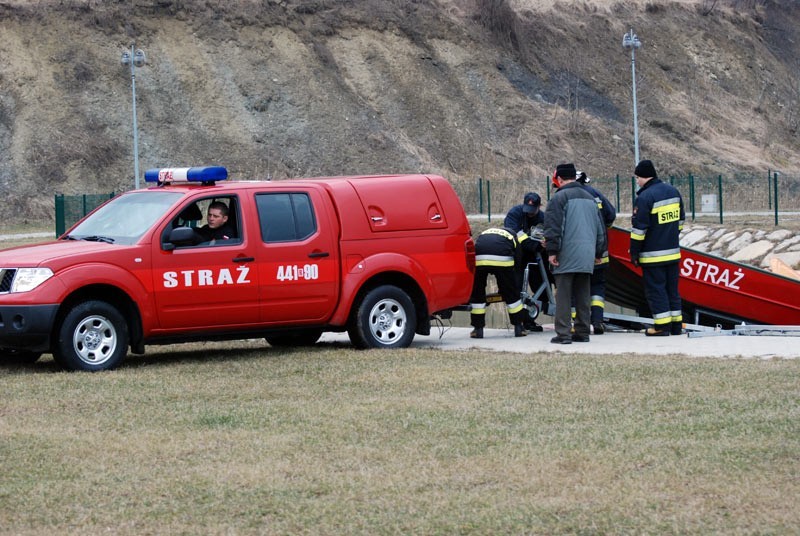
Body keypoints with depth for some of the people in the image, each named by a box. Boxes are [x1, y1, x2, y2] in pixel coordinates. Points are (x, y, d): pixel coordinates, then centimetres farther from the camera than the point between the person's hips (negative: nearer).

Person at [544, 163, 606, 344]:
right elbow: (600, 227, 24)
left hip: (567, 255, -6)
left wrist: (552, 250, -10)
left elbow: (553, 226, -12)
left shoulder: (559, 198, -4)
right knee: (583, 295, 11)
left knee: (564, 295, -5)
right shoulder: (590, 198, 19)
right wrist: (599, 252, 29)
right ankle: (582, 332, 12)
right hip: (587, 256, 6)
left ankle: (563, 333, -9)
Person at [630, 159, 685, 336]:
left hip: (652, 255, -7)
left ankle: (662, 326, -3)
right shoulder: (673, 191, 9)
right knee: (672, 289, 14)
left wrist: (634, 253, -8)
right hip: (673, 252, 7)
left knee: (655, 290, -1)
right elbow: (680, 220, 17)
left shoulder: (645, 197, -16)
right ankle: (676, 324, 16)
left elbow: (639, 228, -16)